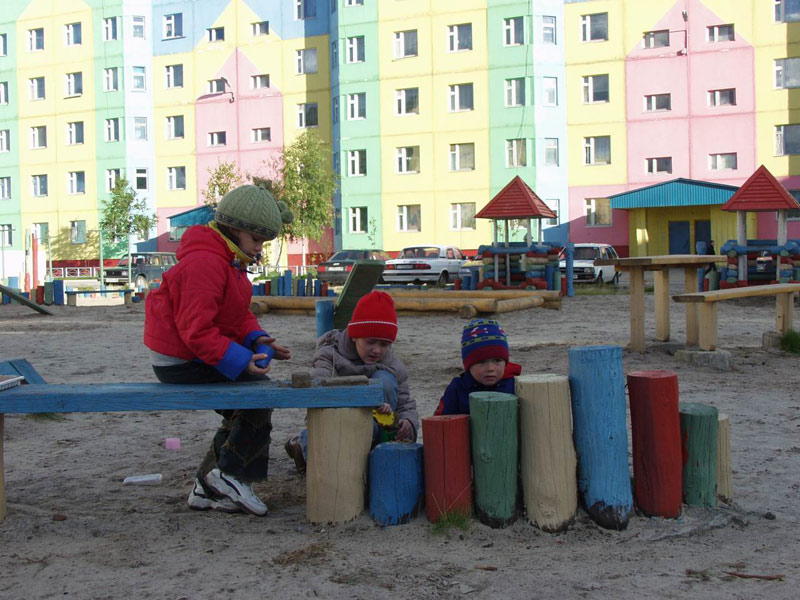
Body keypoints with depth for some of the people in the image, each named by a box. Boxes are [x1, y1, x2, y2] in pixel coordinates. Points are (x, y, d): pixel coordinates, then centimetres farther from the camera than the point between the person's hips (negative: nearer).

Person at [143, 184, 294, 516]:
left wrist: (257, 338, -3)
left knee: (243, 412, 14)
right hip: (182, 361, -11)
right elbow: (197, 331, -29)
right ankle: (229, 474, -6)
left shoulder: (229, 261, 12)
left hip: (192, 355, 11)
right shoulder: (204, 263, -24)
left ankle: (208, 488, 20)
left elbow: (239, 314, 17)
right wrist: (241, 361, -30)